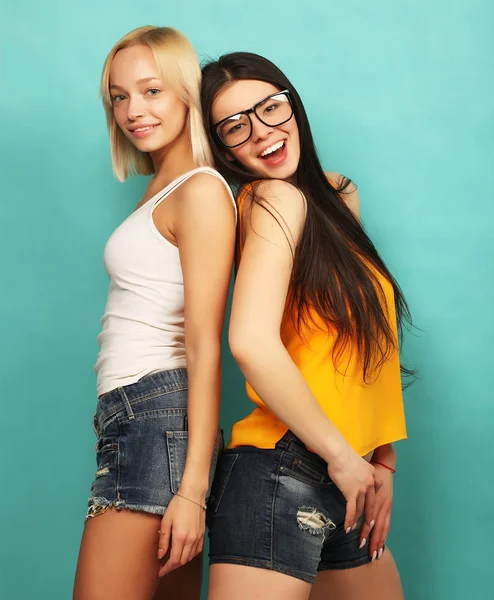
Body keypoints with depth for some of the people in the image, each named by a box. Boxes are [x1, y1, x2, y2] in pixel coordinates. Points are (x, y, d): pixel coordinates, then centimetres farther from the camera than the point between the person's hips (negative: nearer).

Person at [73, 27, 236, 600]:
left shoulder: (201, 190, -6)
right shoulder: (159, 190, 22)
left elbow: (204, 346, -14)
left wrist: (193, 488, -18)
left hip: (157, 414, -9)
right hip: (126, 418, 9)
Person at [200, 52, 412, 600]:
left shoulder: (329, 200, 14)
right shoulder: (277, 198, -10)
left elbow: (359, 348, 14)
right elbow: (252, 342, -24)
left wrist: (382, 462, 6)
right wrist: (343, 456, -13)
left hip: (344, 491, 9)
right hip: (281, 473, -9)